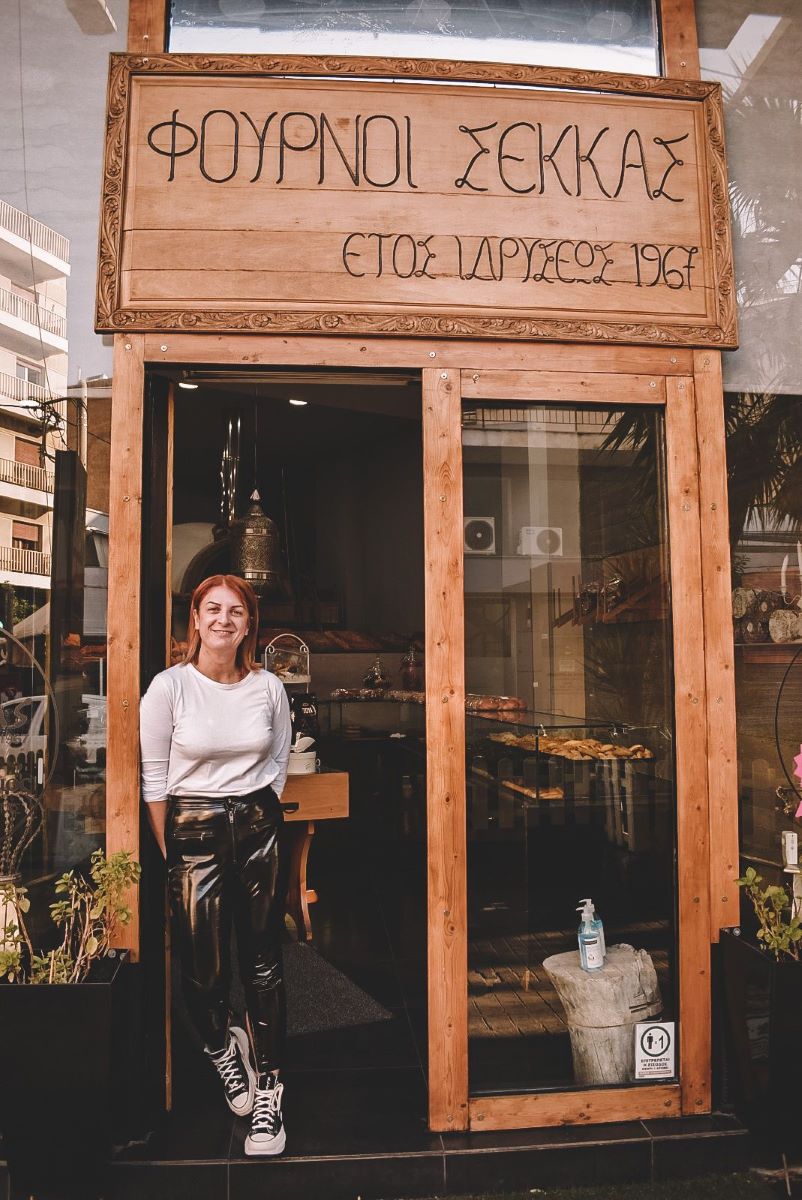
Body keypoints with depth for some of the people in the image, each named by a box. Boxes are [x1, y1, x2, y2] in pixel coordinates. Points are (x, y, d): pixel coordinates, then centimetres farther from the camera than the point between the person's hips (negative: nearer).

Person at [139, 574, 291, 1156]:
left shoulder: (269, 687, 0)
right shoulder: (169, 687, -8)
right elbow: (154, 780, -4)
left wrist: (258, 811, 7)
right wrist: (169, 855, -3)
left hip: (259, 829, 2)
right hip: (193, 831, -2)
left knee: (264, 965, 6)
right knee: (204, 970, 6)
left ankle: (268, 1092, 23)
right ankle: (224, 1048, 41)